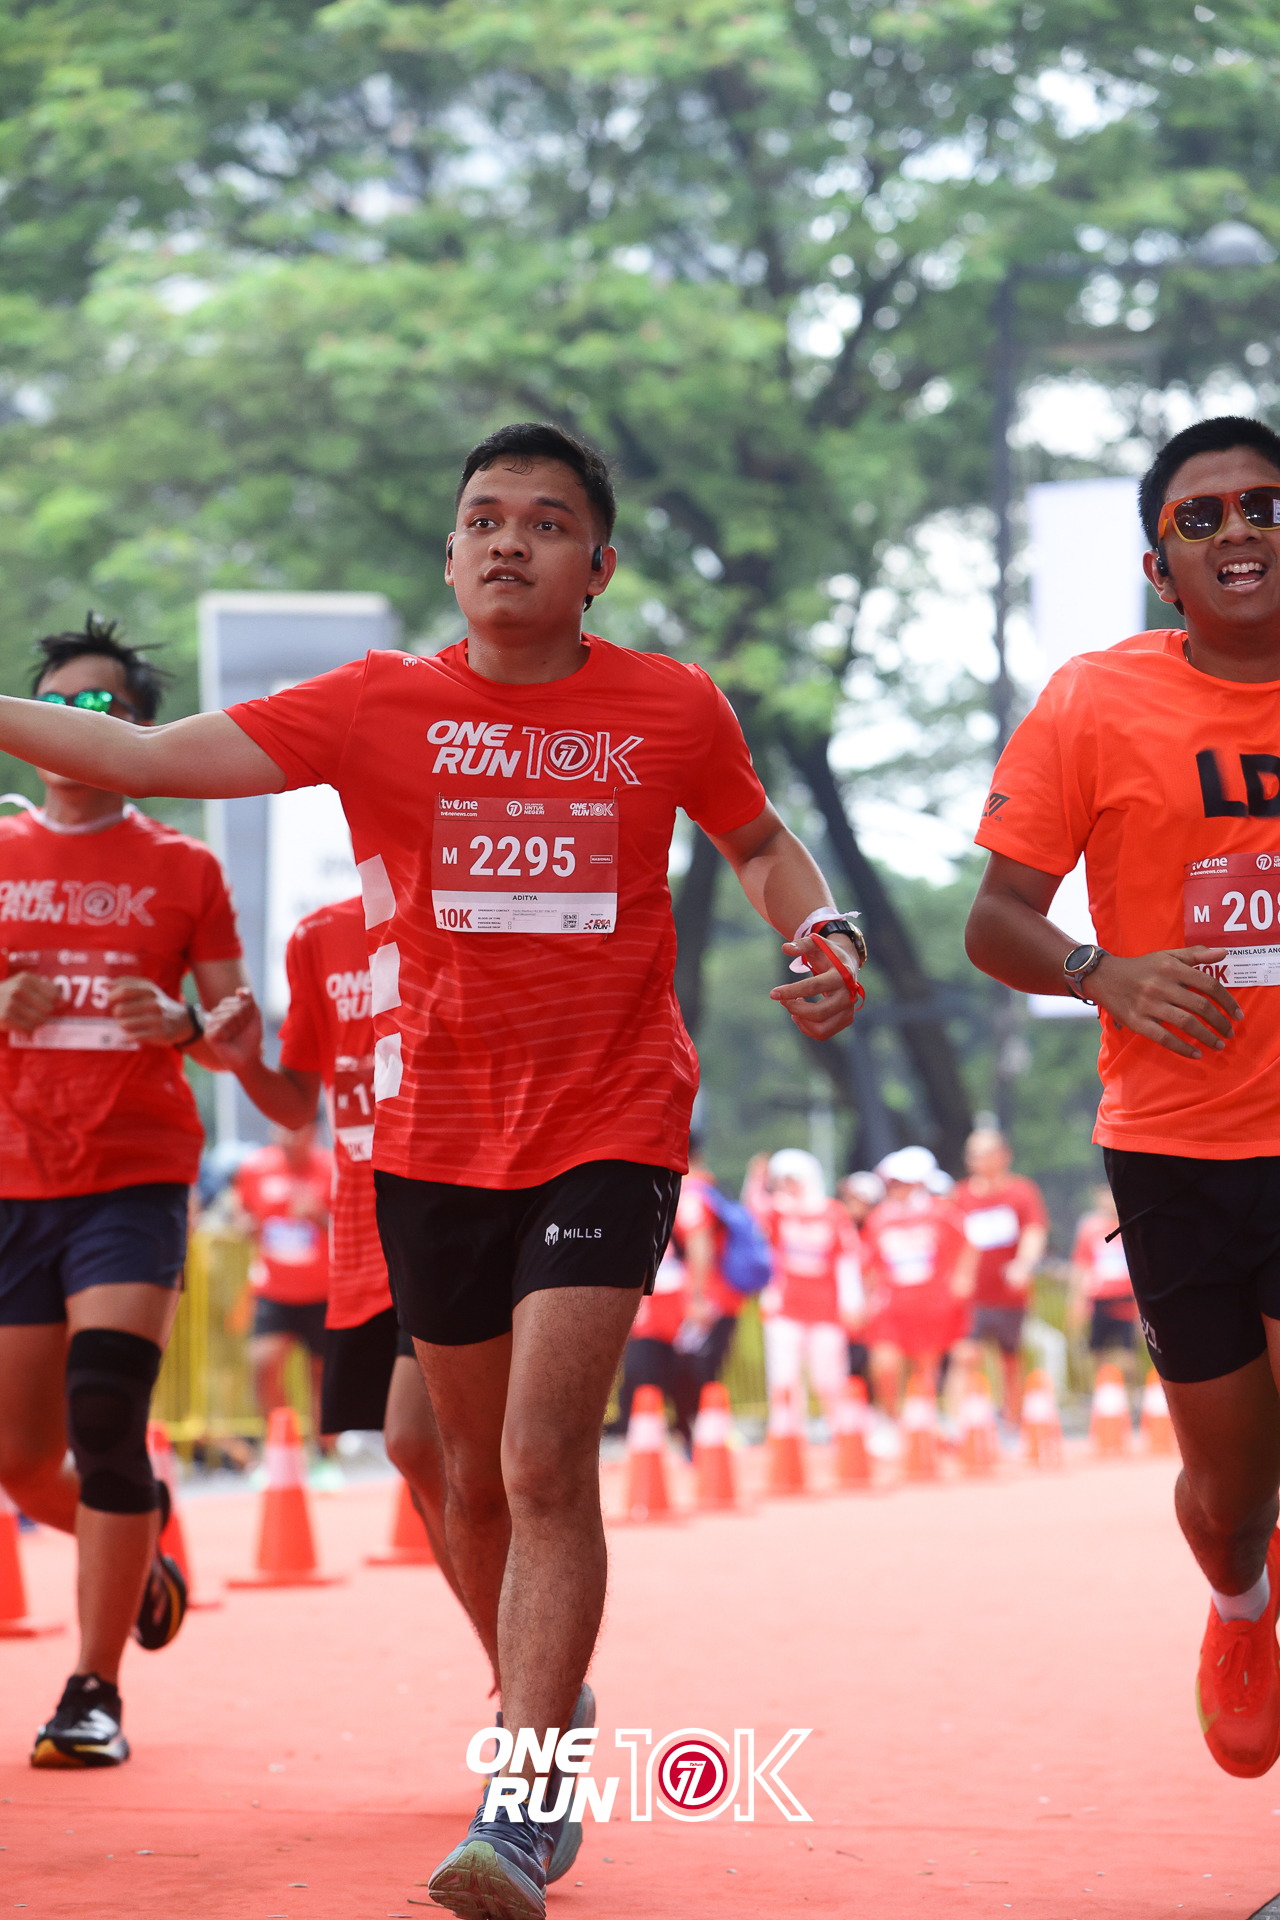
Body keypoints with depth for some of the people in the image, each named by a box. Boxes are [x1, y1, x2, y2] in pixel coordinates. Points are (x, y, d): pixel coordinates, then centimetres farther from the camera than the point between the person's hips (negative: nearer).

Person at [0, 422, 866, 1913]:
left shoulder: (672, 710, 0)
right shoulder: (380, 708, 0)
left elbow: (758, 843, 18)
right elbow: (154, 756, -4)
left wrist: (823, 940, -2)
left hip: (610, 1131, -2)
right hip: (435, 1136, 2)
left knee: (546, 1463, -16)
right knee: (476, 1468, 14)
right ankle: (537, 1703, 39)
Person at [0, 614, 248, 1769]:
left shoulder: (182, 869, 4)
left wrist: (180, 1024, -16)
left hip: (138, 1179, -3)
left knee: (105, 1418, -18)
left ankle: (95, 1693, -10)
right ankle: (137, 1544, 39)